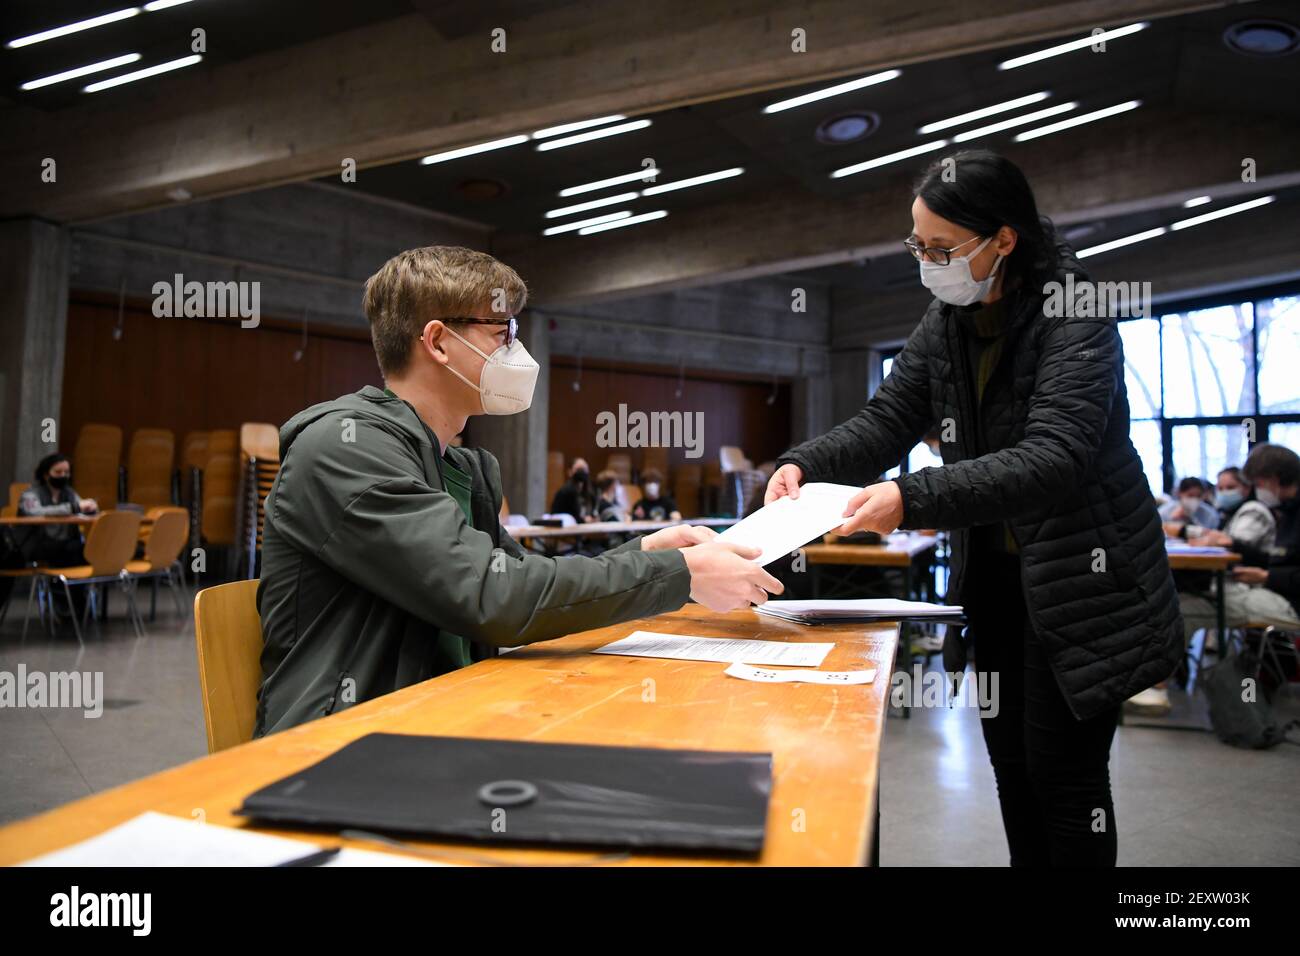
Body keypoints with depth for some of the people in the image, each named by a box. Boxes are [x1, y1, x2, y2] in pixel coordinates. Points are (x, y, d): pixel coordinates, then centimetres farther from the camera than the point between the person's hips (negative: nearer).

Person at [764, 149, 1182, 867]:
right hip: (994, 573, 7)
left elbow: (1053, 461, -30)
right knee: (1010, 763, 16)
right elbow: (885, 422, -1)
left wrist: (914, 499, -41)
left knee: (1063, 770, 1)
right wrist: (805, 464, -20)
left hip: (1082, 580, -6)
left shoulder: (1073, 317, -18)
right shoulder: (946, 321, 2)